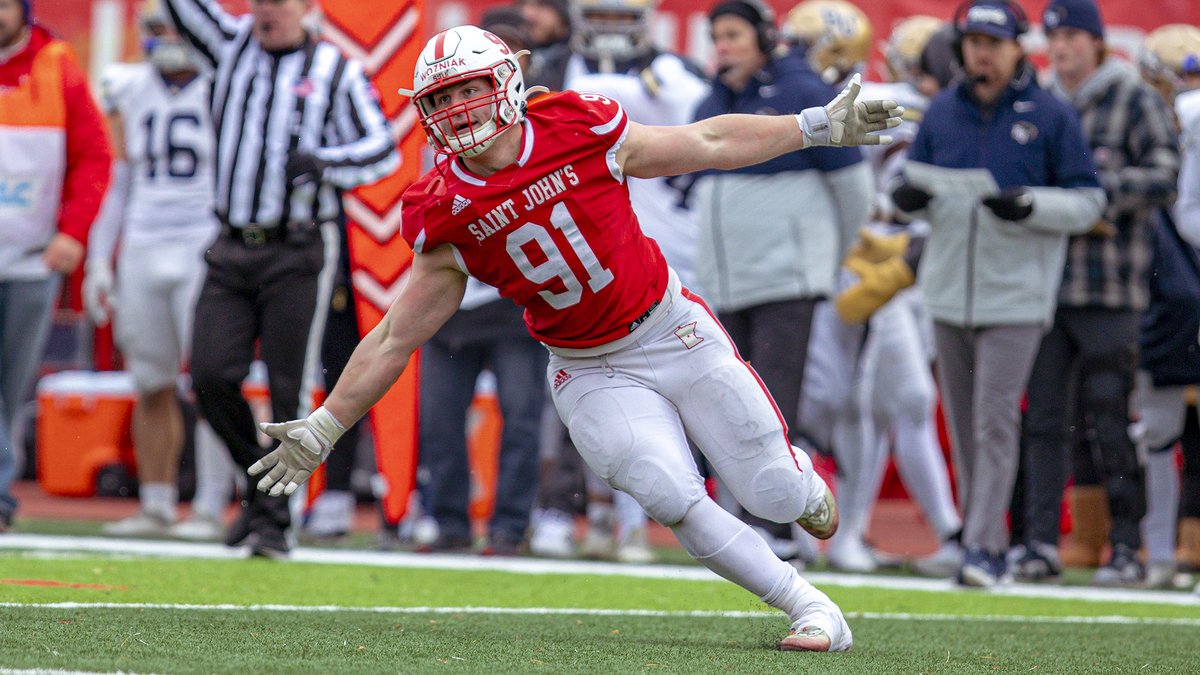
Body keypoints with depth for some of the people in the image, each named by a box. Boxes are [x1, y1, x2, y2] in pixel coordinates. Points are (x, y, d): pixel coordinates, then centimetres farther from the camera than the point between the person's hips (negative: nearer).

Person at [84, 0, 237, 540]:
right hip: (143, 251, 5)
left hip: (207, 252, -5)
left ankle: (210, 510, -5)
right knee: (152, 386, 6)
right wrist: (98, 262, 13)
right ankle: (156, 507, 12)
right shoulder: (132, 92, 11)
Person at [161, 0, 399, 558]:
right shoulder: (234, 47, 10)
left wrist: (322, 163, -22)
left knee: (288, 389, -4)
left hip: (298, 254, -3)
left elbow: (382, 149, -4)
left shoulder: (337, 73, 0)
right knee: (211, 375, -5)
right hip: (233, 250, 3)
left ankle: (276, 514, 5)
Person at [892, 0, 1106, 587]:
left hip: (1015, 293, -5)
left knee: (995, 421, -11)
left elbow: (1087, 202, -2)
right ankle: (983, 533, 20)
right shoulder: (942, 111, 9)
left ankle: (983, 547, -11)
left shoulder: (1051, 115, -3)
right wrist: (911, 198, -8)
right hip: (950, 290, 5)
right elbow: (916, 182, 16)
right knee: (962, 422, 9)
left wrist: (1030, 206, -21)